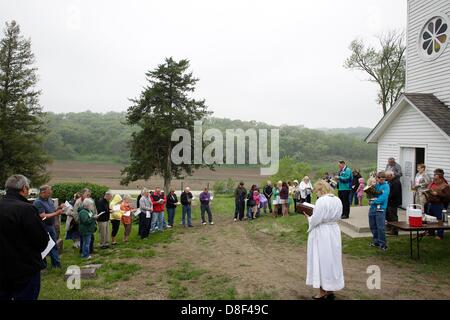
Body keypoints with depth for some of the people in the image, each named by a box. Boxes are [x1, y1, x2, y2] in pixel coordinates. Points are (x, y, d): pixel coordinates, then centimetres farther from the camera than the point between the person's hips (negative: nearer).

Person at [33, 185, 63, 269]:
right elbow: (43, 216, -24)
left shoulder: (50, 200, 6)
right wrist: (56, 213, -22)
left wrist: (59, 208, -3)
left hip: (51, 226, 8)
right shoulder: (38, 202, -18)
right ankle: (43, 265, 19)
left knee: (54, 245, 14)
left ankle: (56, 263, 24)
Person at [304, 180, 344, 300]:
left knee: (322, 261, 5)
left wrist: (309, 218, 0)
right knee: (332, 260, 16)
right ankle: (331, 290, 27)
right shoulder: (337, 200, 4)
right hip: (334, 232, 7)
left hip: (321, 234, -7)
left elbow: (315, 220, -20)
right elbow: (336, 216, 11)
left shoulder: (321, 201, -20)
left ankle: (323, 293, 14)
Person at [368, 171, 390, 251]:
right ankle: (376, 241, 29)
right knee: (372, 226, 14)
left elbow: (383, 198, -18)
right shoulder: (376, 184, 9)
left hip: (380, 209, -6)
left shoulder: (386, 186, -7)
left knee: (380, 227, -5)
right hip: (372, 208, 6)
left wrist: (373, 201, -11)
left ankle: (382, 244, 6)